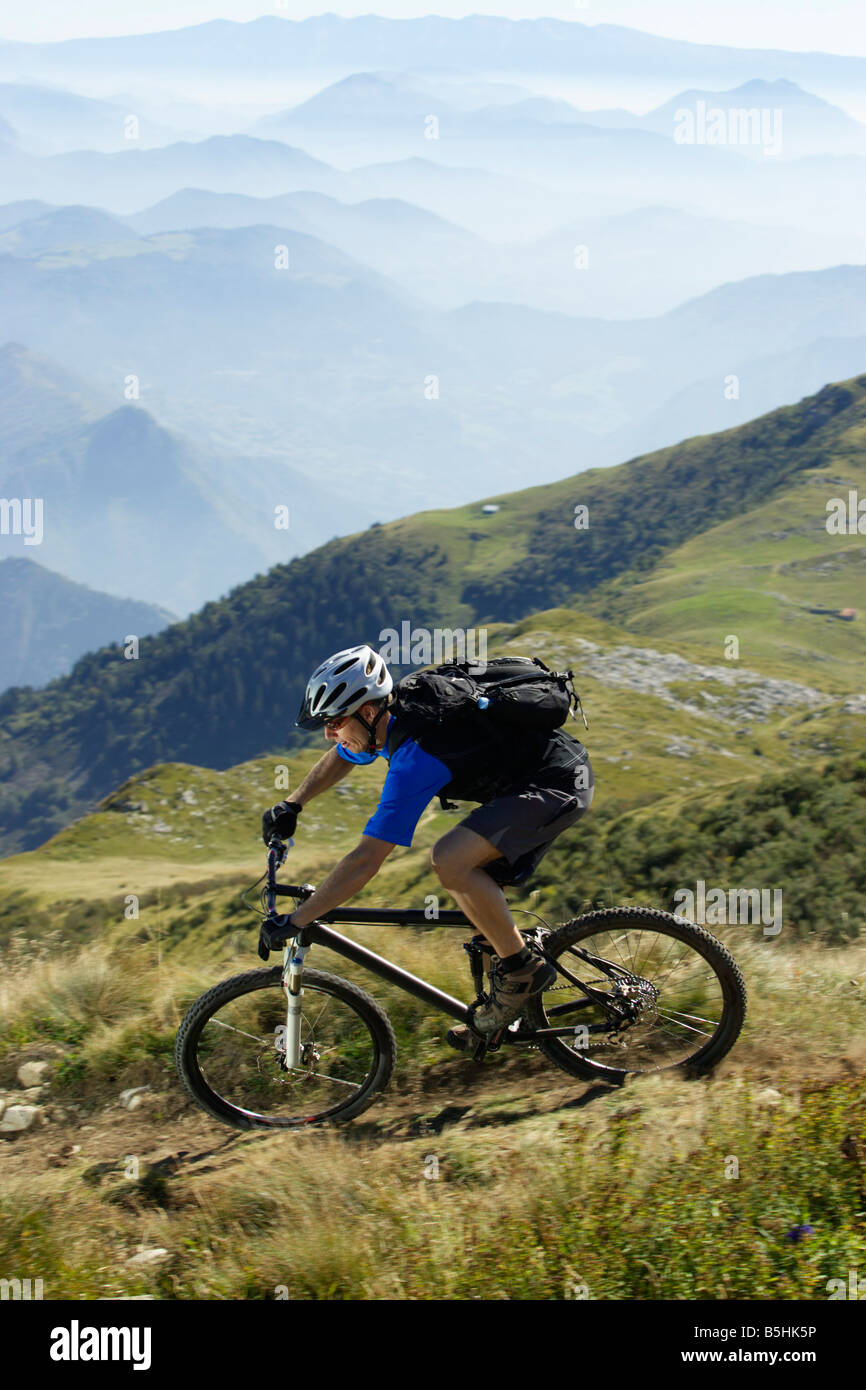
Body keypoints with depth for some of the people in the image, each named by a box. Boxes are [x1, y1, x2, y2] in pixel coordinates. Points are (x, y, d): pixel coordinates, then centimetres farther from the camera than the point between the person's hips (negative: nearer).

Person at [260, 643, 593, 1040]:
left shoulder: (414, 757, -28)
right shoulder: (390, 719, -1)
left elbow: (366, 861, -30)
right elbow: (338, 760, 26)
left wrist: (293, 922, -25)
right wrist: (292, 805, 21)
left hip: (558, 784, -11)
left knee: (450, 861, -25)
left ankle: (522, 969, -9)